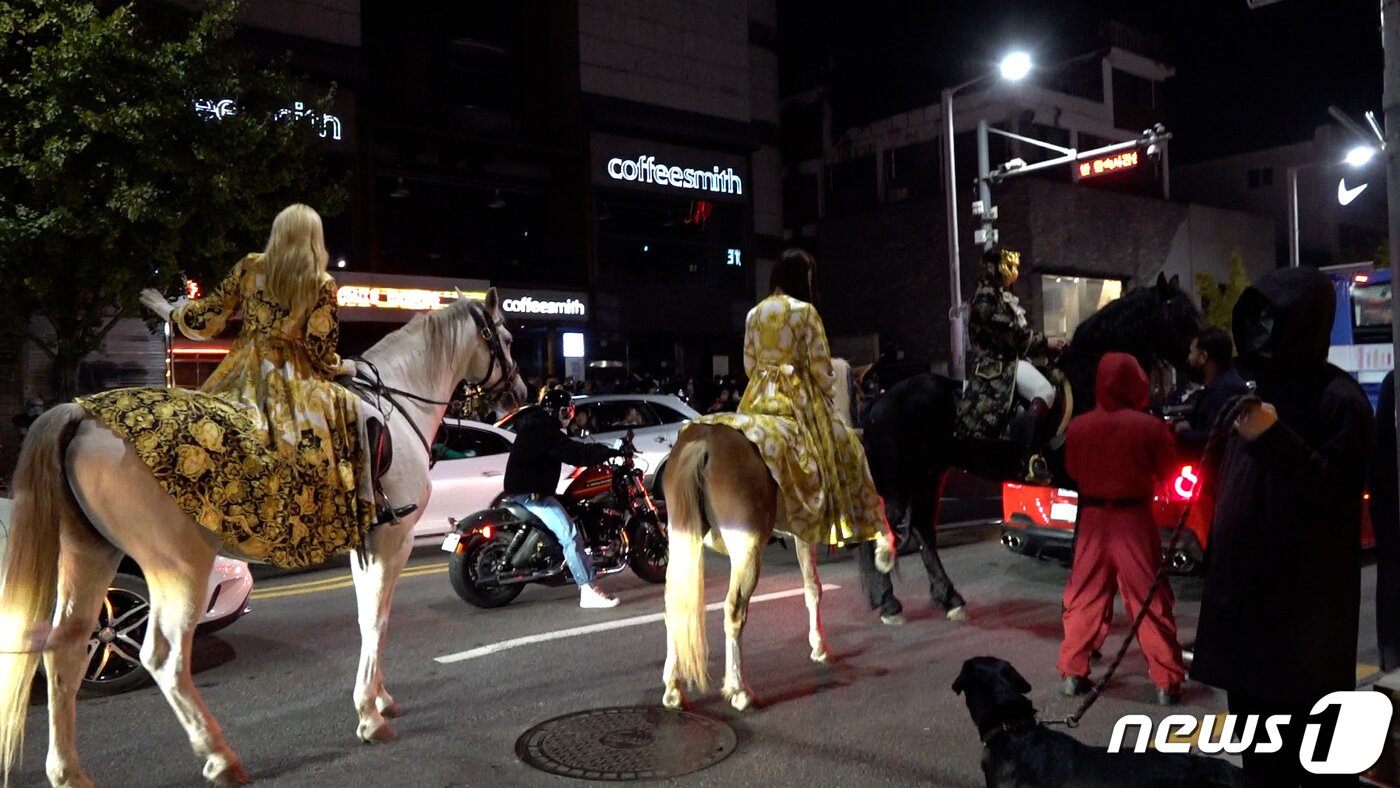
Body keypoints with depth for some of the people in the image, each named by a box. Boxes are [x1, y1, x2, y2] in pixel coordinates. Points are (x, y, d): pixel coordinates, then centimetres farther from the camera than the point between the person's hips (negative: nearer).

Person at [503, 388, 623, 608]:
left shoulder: (534, 428, 16)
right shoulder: (547, 432, -17)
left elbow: (568, 449, 23)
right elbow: (575, 454, -24)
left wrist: (600, 450, 19)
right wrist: (609, 452, -16)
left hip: (522, 491, 11)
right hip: (532, 494, -11)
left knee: (566, 534, 23)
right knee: (570, 535, -18)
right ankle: (589, 590, -24)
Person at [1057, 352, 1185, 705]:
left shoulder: (1078, 426, -6)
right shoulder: (1150, 426, -13)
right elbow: (1167, 472, -1)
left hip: (1092, 518, 2)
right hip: (1134, 519, -2)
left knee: (1084, 598, 13)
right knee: (1150, 601, 7)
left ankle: (1073, 672, 16)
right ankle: (1167, 681, 13)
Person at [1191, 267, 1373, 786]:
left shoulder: (1339, 398, -9)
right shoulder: (1255, 391, 14)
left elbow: (1334, 493, -19)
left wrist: (1275, 439, -27)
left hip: (1308, 601, -7)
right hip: (1244, 592, 7)